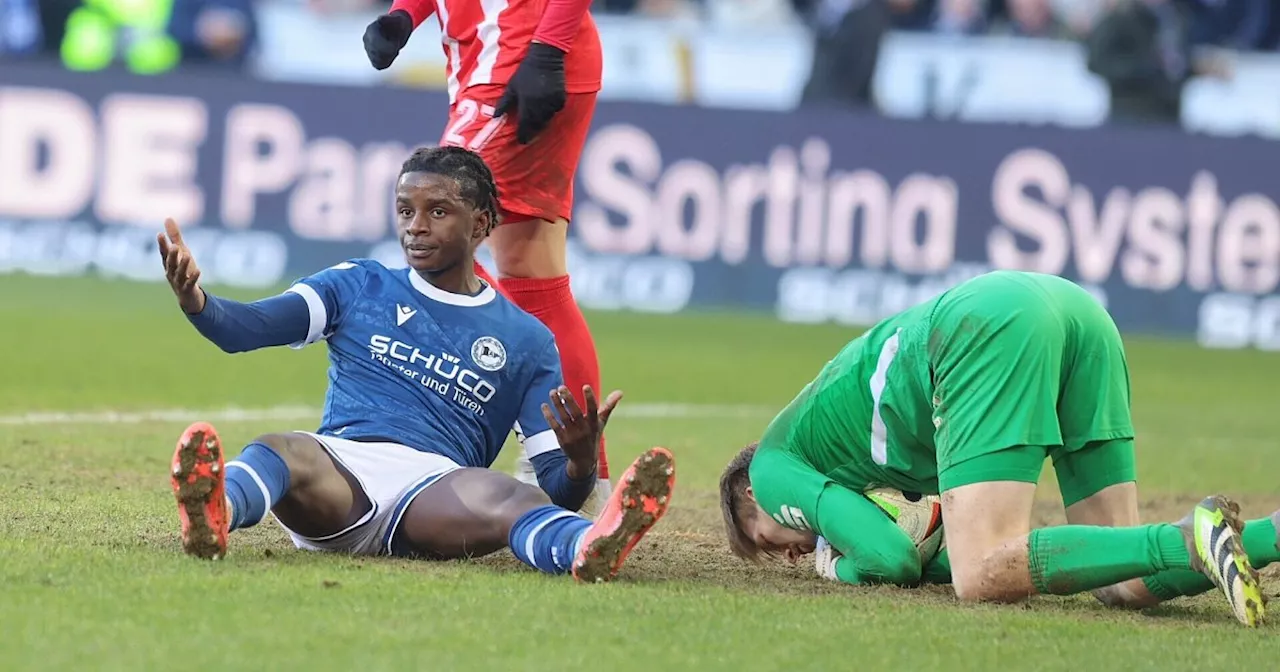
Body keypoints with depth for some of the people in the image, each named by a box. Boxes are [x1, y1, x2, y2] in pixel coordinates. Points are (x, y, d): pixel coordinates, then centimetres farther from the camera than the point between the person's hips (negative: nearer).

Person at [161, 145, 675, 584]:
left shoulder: (526, 340, 21)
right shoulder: (358, 286, 24)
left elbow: (557, 490, 14)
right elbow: (246, 328, 8)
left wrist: (580, 463, -12)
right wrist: (193, 299, -15)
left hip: (435, 485, -1)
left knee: (501, 496, -37)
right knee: (279, 452, -35)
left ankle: (590, 547, -71)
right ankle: (214, 515, -71)